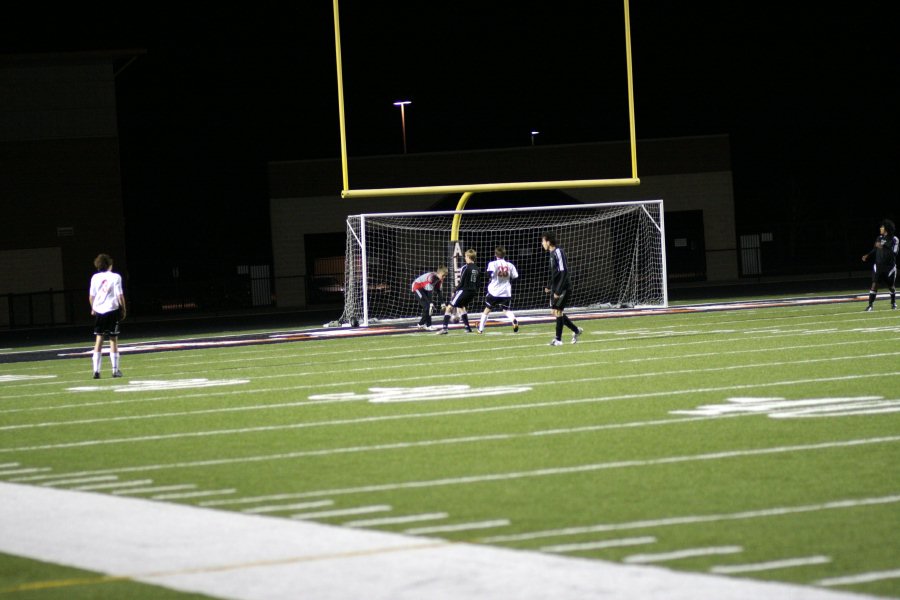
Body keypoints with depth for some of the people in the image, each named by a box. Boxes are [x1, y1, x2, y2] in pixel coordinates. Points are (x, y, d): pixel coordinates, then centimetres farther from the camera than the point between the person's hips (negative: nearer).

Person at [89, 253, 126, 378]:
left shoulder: (95, 277, 5)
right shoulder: (115, 277, -5)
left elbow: (91, 296, 8)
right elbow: (120, 296, -6)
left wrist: (93, 308, 23)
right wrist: (123, 310, 4)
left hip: (99, 311, 3)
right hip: (112, 309, -3)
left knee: (99, 340, 6)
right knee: (113, 339, 4)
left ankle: (96, 370, -1)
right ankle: (115, 370, 5)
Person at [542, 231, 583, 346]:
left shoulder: (558, 252, -18)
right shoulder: (552, 253, 11)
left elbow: (563, 272, -22)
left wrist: (558, 291, -23)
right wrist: (549, 286, 22)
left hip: (563, 288, -9)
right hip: (556, 288, 9)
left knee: (558, 311, -7)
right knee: (554, 311, 10)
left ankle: (558, 339, 0)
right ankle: (576, 330, 22)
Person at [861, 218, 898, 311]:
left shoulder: (894, 239, -10)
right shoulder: (879, 238, 4)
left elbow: (894, 252, -19)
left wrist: (883, 247, -28)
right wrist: (868, 255, 3)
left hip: (889, 266, -3)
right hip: (879, 265, 3)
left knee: (891, 286, 11)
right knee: (875, 284, -9)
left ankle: (893, 303, 34)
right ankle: (871, 305, -10)